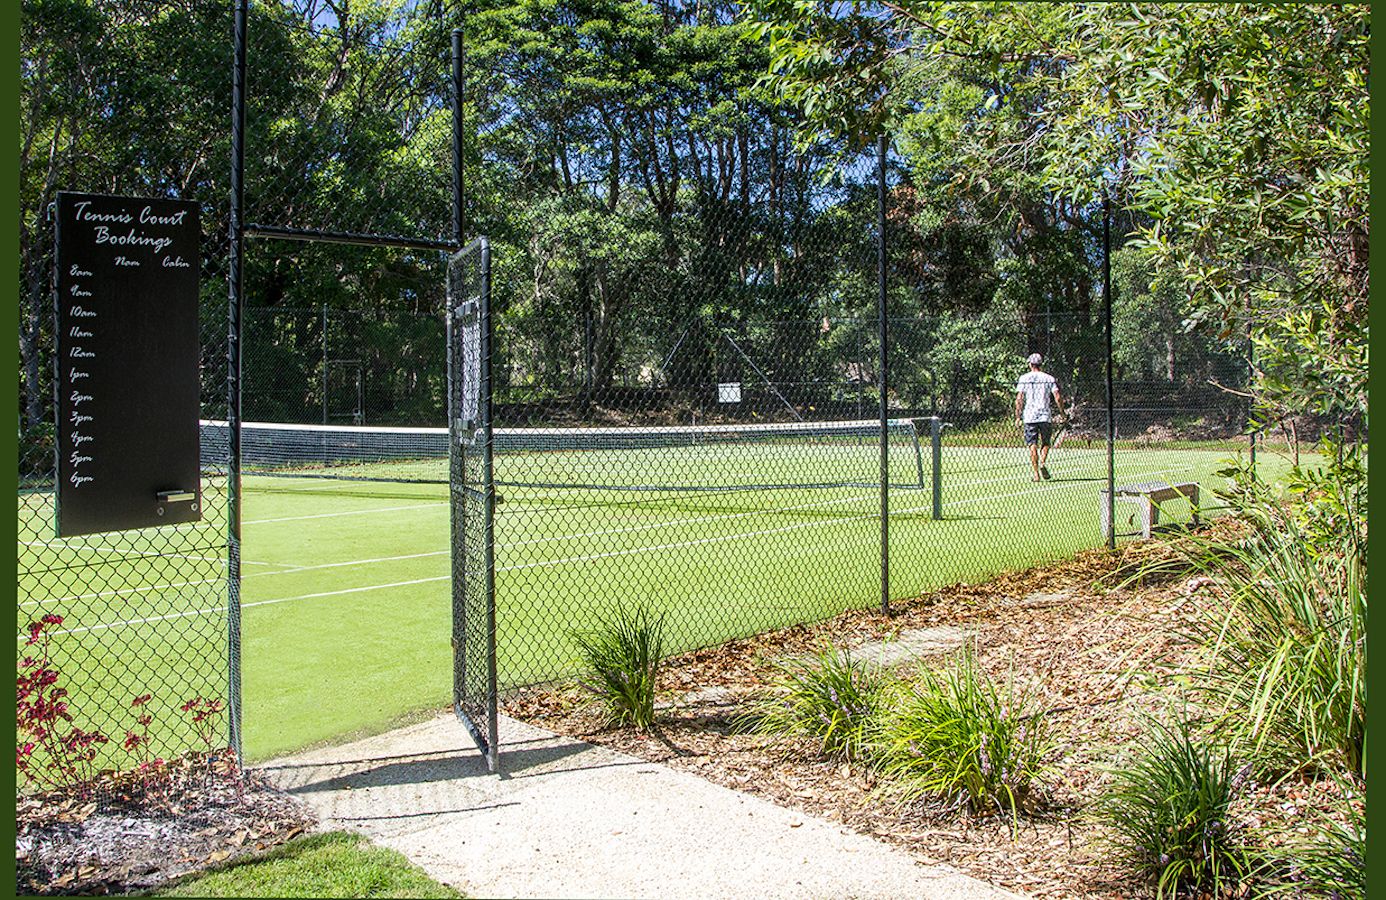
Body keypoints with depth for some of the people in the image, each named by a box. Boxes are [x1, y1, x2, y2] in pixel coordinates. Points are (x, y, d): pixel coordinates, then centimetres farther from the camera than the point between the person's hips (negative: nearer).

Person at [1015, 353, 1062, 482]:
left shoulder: (1024, 378, 2)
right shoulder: (1049, 378, 4)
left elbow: (1019, 399, -4)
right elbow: (1057, 398, -4)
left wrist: (1018, 417, 1)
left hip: (1029, 417, -1)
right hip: (1045, 416, 1)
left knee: (1033, 446, 2)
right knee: (1045, 443, 15)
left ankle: (1036, 474, -2)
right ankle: (1042, 463, -9)